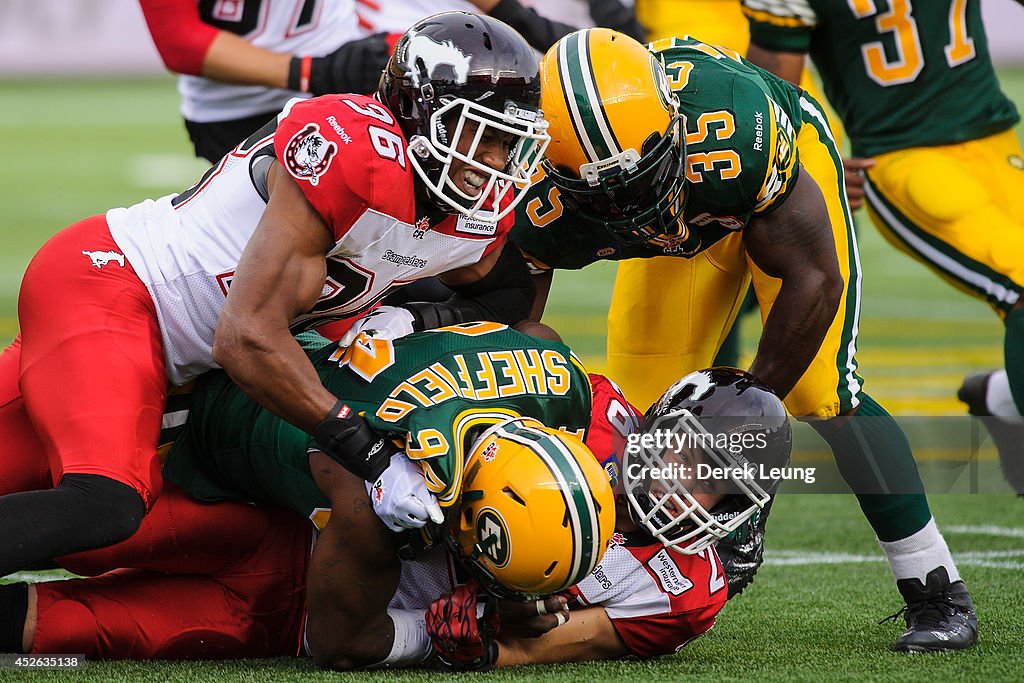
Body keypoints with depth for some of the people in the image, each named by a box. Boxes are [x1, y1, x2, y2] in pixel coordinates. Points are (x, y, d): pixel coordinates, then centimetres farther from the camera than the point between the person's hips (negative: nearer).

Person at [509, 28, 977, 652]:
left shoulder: (735, 131, -45)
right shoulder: (542, 205, -34)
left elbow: (813, 278, -31)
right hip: (681, 226, 4)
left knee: (821, 392, -17)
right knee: (641, 408, -4)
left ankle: (939, 595, -7)